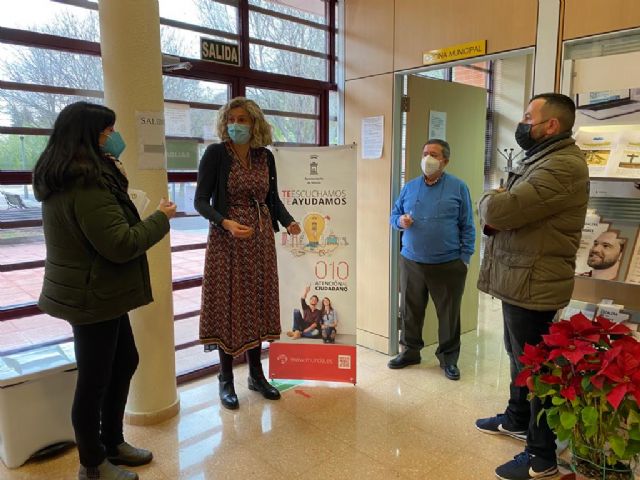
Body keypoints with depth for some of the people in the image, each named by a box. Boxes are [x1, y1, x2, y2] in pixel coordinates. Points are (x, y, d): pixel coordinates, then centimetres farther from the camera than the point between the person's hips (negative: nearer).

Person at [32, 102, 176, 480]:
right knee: (95, 378, 5)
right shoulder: (87, 182, -23)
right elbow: (120, 244, -25)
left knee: (124, 361, 20)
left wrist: (117, 180, 3)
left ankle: (112, 443, 36)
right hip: (94, 296, -10)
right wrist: (161, 218, -11)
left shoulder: (66, 178, 9)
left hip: (93, 292, 10)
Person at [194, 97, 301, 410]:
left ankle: (256, 374, 28)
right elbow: (200, 201, -10)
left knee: (258, 304, 11)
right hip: (227, 240, -4)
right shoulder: (215, 153, -8)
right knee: (228, 306, 3)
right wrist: (226, 223, -27)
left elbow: (272, 198, 11)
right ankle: (226, 379, 20)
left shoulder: (265, 157, 5)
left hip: (261, 240, 4)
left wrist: (289, 222, -7)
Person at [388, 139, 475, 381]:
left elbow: (467, 226, -1)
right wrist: (400, 221, -10)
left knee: (449, 314, 8)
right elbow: (394, 215, 14)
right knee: (410, 310, 13)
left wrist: (465, 258, -6)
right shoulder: (410, 187, 7)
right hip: (411, 262, 3)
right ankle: (410, 350, 31)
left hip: (448, 265, -3)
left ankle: (448, 357, 25)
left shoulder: (458, 187, -1)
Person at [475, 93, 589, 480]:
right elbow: (504, 212, 16)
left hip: (533, 284, -10)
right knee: (520, 355, 23)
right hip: (520, 278, 10)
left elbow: (499, 208, -30)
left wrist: (490, 203, -6)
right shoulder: (541, 159, 16)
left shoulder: (562, 167, -21)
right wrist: (494, 216, -8)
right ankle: (517, 419, 42)